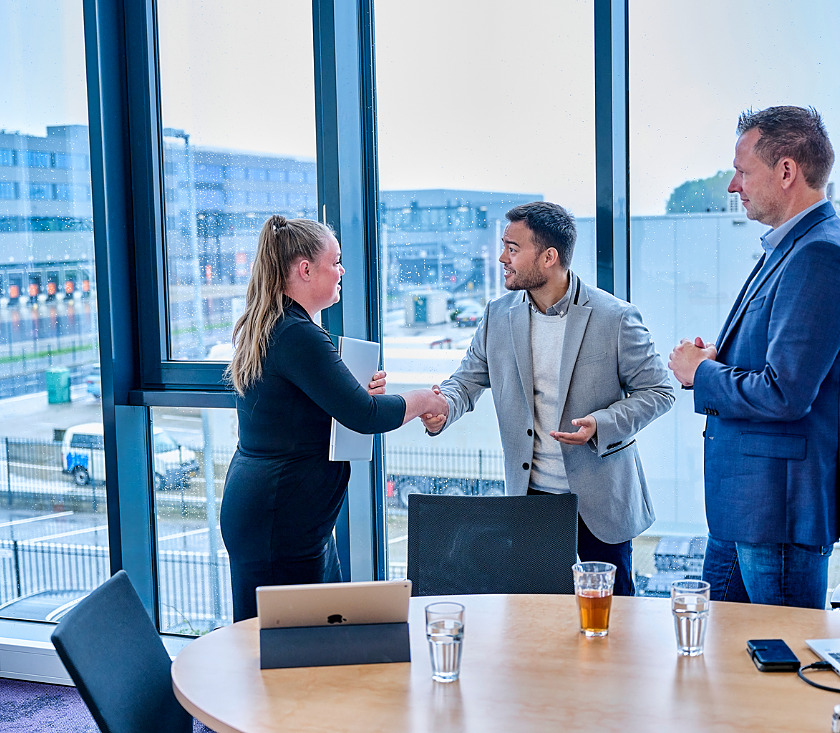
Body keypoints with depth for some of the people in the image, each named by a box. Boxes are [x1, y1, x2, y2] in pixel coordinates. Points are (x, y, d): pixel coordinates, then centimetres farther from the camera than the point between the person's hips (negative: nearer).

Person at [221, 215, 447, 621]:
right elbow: (365, 416, -20)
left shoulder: (262, 328, 11)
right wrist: (424, 400, -3)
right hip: (281, 521, -10)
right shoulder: (298, 335, -19)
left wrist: (359, 391, 7)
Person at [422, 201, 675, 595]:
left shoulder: (616, 317, -11)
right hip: (529, 494, 3)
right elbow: (467, 380, 9)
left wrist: (601, 425, -21)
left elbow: (657, 390, -5)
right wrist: (442, 408, -15)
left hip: (599, 500, -3)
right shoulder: (498, 316, 2)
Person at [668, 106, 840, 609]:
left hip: (781, 508, -10)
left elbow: (786, 394, -26)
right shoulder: (789, 249, 14)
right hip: (740, 508, 10)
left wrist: (701, 373, -10)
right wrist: (716, 361, 3)